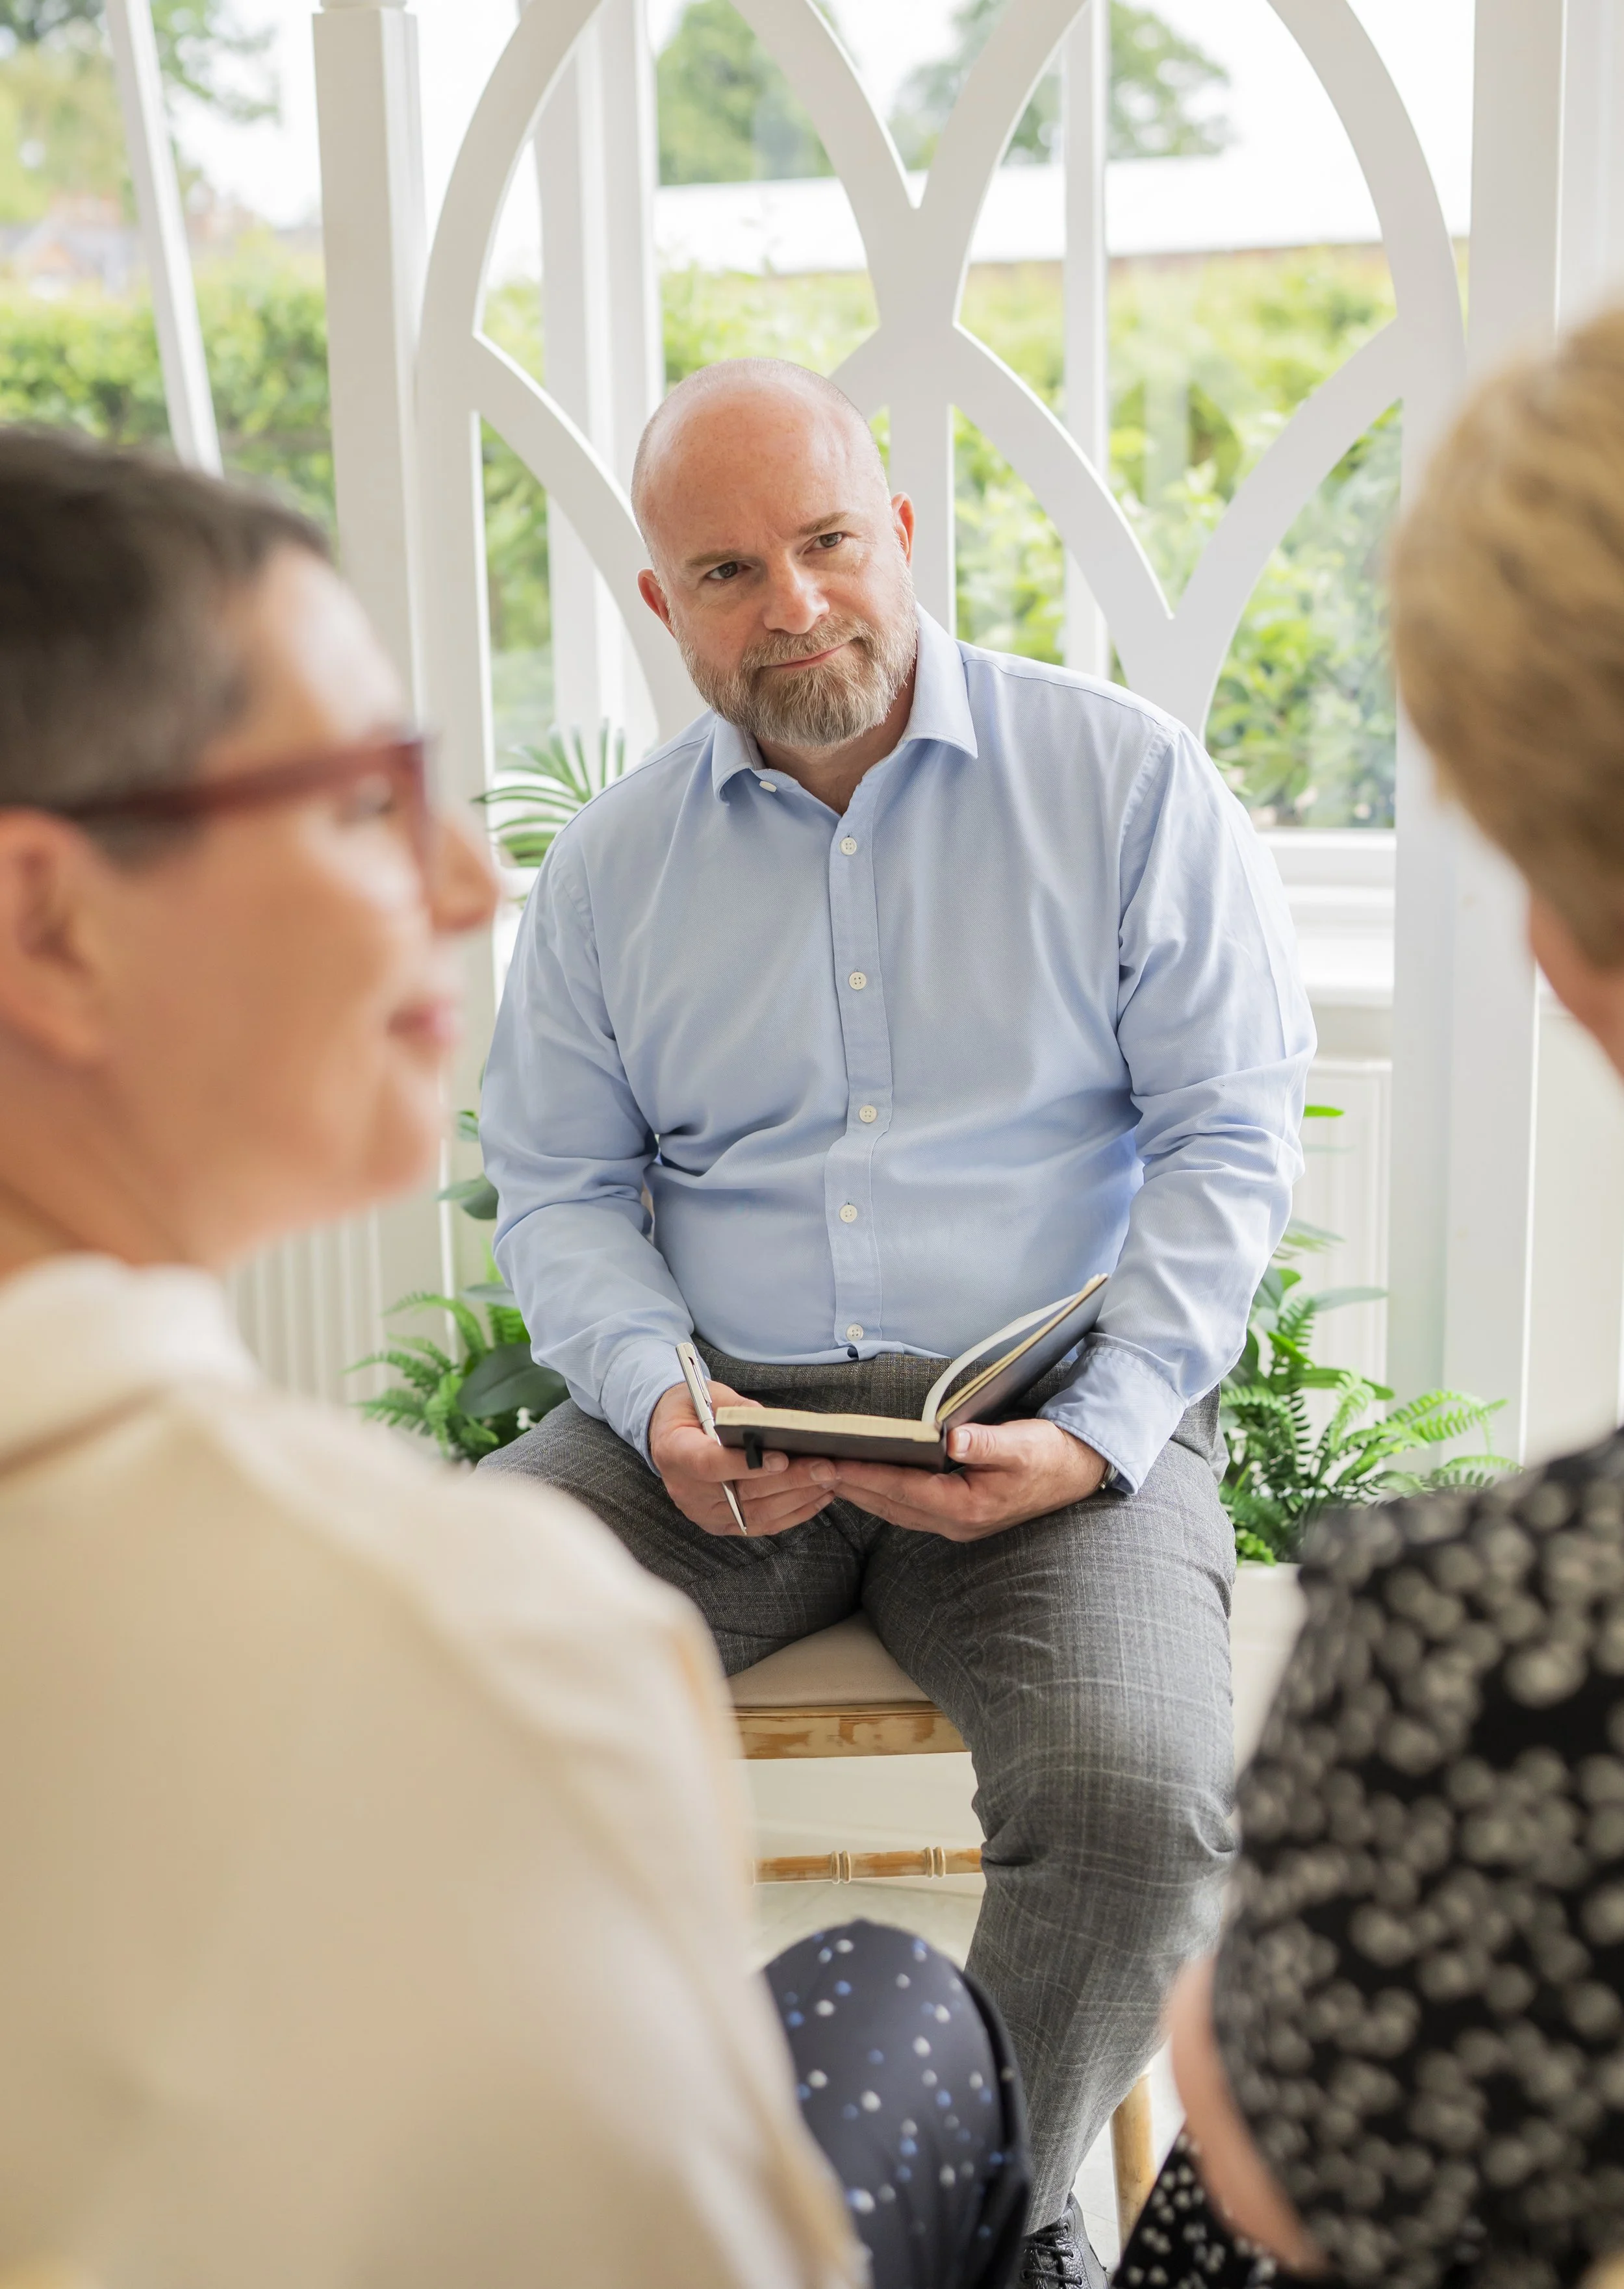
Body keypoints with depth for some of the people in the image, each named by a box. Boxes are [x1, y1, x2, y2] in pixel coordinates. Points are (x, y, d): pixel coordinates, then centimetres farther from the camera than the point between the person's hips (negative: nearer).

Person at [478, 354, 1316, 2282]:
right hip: (718, 1415, 3)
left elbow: (1228, 1134, -1)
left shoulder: (1126, 782, 2)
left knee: (1135, 1796, -29)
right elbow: (557, 1190, 12)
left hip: (1056, 1411, -2)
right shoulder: (609, 863, 11)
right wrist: (659, 1403, -9)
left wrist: (1097, 1433, -14)